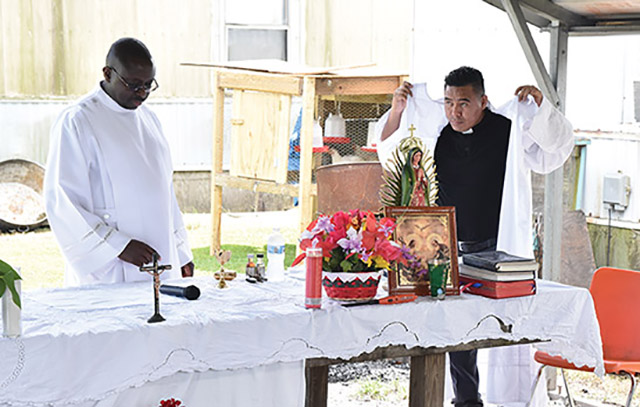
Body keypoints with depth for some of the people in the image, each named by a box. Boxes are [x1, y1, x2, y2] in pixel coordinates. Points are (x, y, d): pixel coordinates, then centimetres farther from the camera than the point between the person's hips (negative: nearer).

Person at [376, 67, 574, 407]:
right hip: (450, 251, 4)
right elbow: (390, 153, 16)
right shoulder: (435, 133, 6)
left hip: (499, 250, -3)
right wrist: (397, 110, 2)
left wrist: (540, 106, -12)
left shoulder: (509, 130, -3)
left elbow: (555, 152, 0)